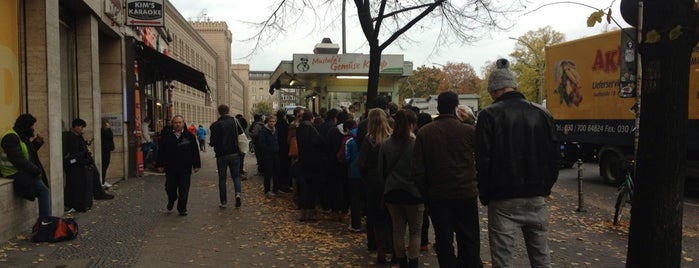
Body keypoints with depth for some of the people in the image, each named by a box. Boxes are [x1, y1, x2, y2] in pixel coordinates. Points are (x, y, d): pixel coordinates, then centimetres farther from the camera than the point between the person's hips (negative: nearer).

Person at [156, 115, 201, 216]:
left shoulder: (190, 136, 2)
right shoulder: (167, 137, 5)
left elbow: (195, 152, 4)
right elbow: (162, 152, 8)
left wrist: (196, 165, 1)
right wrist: (160, 165, 5)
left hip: (185, 169, -1)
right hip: (170, 169, 1)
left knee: (184, 191, 1)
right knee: (170, 188, 6)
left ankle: (182, 209, 13)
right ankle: (171, 200, 38)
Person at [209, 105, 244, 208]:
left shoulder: (215, 125, -10)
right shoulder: (235, 121, -2)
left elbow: (212, 142, -10)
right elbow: (242, 132, 5)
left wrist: (211, 143, 11)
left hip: (221, 155, -1)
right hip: (234, 153, 1)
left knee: (222, 178, 9)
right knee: (236, 175, 13)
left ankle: (223, 202, 11)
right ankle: (238, 193, -12)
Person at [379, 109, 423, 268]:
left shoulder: (386, 145, -1)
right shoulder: (417, 144, -14)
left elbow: (381, 171, 6)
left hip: (392, 193, 4)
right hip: (413, 193, -3)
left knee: (398, 230, 13)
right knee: (415, 231, 9)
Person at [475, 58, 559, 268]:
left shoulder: (489, 115, -7)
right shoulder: (542, 113, 5)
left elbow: (483, 161, -10)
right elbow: (553, 157, 7)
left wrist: (485, 196, 1)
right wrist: (545, 189, 16)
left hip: (504, 201, -4)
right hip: (537, 199, 4)